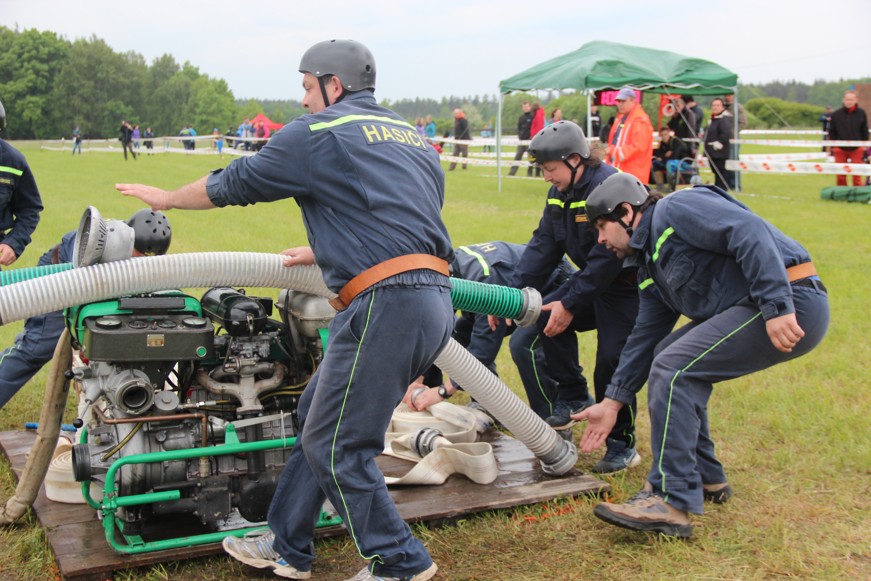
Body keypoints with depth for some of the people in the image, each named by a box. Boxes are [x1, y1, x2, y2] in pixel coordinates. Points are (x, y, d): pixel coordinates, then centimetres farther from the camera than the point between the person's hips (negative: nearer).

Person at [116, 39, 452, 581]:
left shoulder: (317, 134, -1)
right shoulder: (414, 137, 22)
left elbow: (231, 184, 10)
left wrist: (166, 198, 28)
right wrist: (327, 253, 40)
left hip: (386, 305, -9)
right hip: (436, 301, 9)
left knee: (336, 445, 4)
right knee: (318, 415, 19)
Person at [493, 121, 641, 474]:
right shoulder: (560, 193, 4)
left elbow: (607, 257, -28)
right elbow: (543, 246, 3)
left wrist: (570, 304, -24)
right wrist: (513, 293, -8)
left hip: (628, 285, -9)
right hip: (595, 282, 9)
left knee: (611, 361, -14)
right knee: (546, 315, -3)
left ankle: (622, 445, 3)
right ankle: (574, 397, 9)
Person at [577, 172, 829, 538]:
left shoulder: (674, 210, -8)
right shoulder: (651, 261, 21)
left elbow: (750, 234, -21)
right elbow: (645, 337, 23)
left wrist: (776, 308, -27)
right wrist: (612, 402, 21)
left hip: (791, 306, -11)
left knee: (673, 369, -16)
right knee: (668, 360, 17)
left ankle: (672, 501, -12)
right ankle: (705, 477, 23)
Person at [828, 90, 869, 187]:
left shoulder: (861, 113, 1)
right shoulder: (836, 114, 0)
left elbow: (865, 132, 6)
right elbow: (832, 132, 6)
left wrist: (864, 148, 4)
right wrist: (832, 147, 3)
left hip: (857, 150, -1)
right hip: (840, 149, 1)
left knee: (857, 176, 1)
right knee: (840, 176, 3)